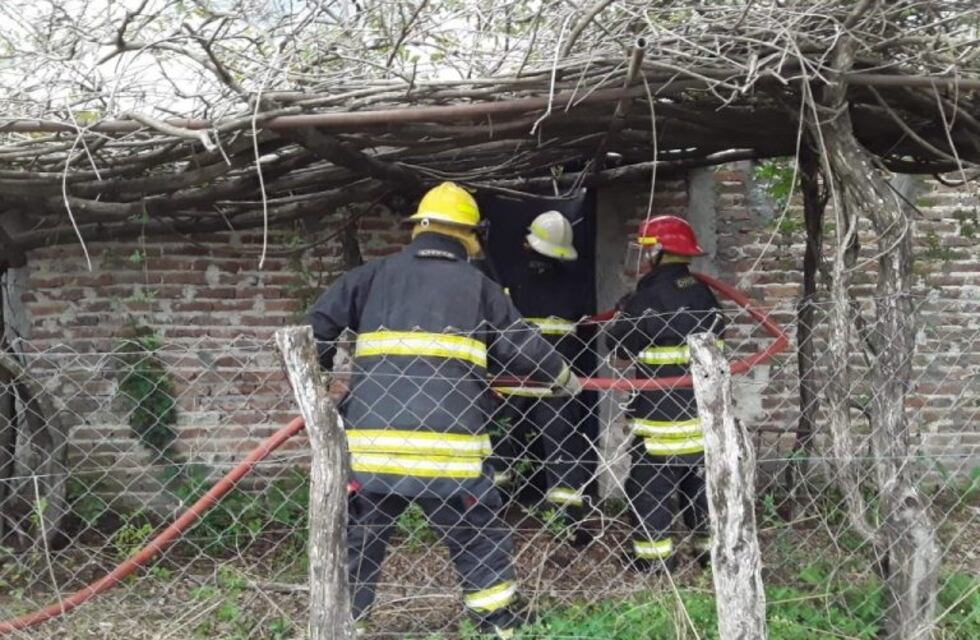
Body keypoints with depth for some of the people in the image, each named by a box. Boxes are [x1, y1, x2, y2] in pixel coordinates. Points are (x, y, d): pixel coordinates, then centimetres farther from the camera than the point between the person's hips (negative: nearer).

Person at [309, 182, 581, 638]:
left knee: (358, 537, 15)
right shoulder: (477, 285, 9)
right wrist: (563, 377, 27)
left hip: (372, 436, 2)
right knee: (478, 534, 13)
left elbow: (319, 322, 13)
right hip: (448, 439, -1)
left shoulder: (374, 275, 13)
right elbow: (520, 346, 10)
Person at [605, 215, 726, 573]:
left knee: (649, 484, 4)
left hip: (661, 413, -7)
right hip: (704, 409, 7)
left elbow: (617, 344, -7)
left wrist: (623, 310, 10)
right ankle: (712, 547, 24)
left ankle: (654, 555, 7)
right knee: (701, 480, 16)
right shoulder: (703, 294, 7)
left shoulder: (648, 297, -15)